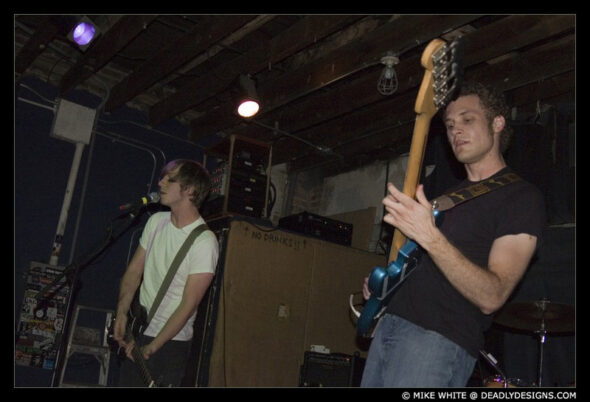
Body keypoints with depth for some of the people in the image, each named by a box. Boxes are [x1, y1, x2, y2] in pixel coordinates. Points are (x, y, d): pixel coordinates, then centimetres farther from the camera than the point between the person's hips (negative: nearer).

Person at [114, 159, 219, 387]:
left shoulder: (204, 242, -19)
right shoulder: (156, 221, 2)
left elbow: (188, 304, -19)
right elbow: (134, 270, 8)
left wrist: (151, 348, -19)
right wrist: (122, 312, -6)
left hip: (170, 341, -6)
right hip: (136, 333, 6)